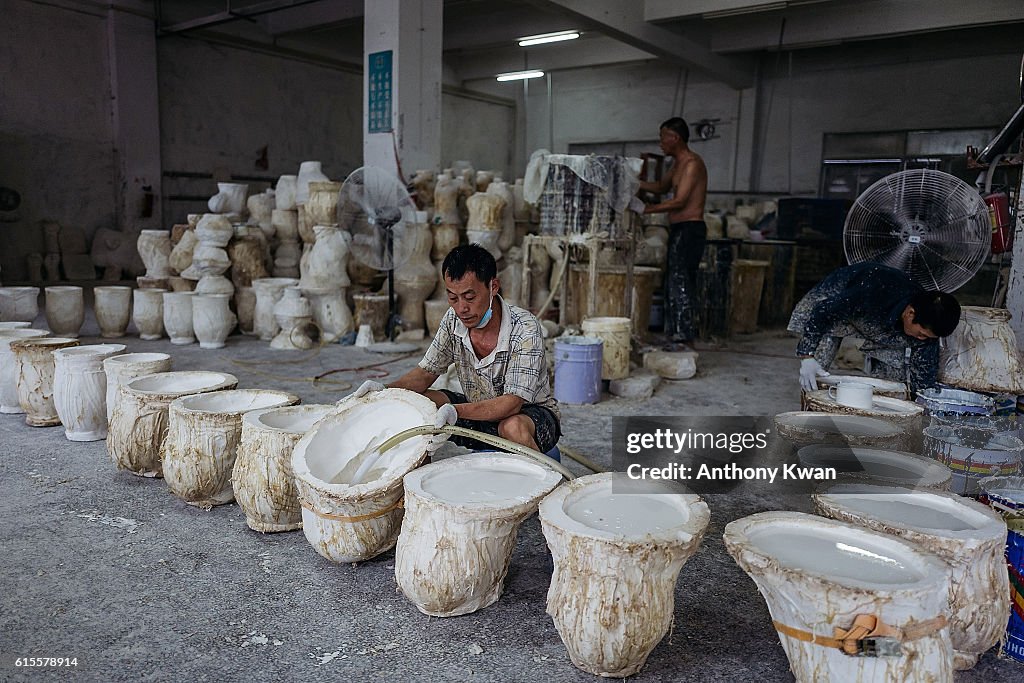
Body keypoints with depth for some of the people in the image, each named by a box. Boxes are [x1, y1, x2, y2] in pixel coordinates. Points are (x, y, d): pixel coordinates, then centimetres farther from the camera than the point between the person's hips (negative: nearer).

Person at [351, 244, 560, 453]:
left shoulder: (525, 328, -26)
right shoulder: (453, 320, -9)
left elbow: (512, 402, -31)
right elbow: (426, 372, 0)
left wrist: (456, 411, -46)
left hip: (531, 411, -5)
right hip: (480, 412, 5)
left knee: (513, 427, -40)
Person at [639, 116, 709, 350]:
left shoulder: (692, 163, -12)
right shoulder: (679, 164, 18)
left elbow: (679, 201, -19)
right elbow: (661, 187, 30)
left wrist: (646, 209, -16)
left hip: (690, 228, -10)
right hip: (679, 230, 10)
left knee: (679, 281, -11)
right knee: (673, 282, 11)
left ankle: (682, 337, -9)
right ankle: (674, 332, 16)